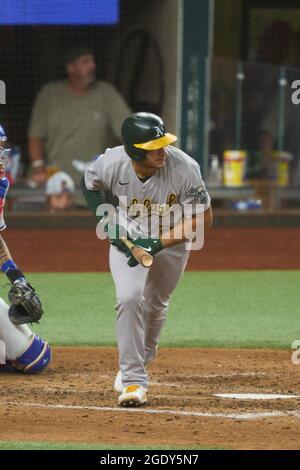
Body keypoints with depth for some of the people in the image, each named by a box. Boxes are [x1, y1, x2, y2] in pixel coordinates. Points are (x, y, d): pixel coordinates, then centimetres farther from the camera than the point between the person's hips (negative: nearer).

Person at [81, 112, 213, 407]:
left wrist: (158, 244, -31)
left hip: (170, 242, 1)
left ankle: (141, 361, 45)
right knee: (130, 297, -22)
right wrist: (107, 221, -17)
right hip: (127, 239, -1)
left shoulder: (184, 168, -33)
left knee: (155, 306, 16)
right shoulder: (110, 164, -30)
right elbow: (89, 185, -4)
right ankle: (133, 380, -14)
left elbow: (204, 217, -23)